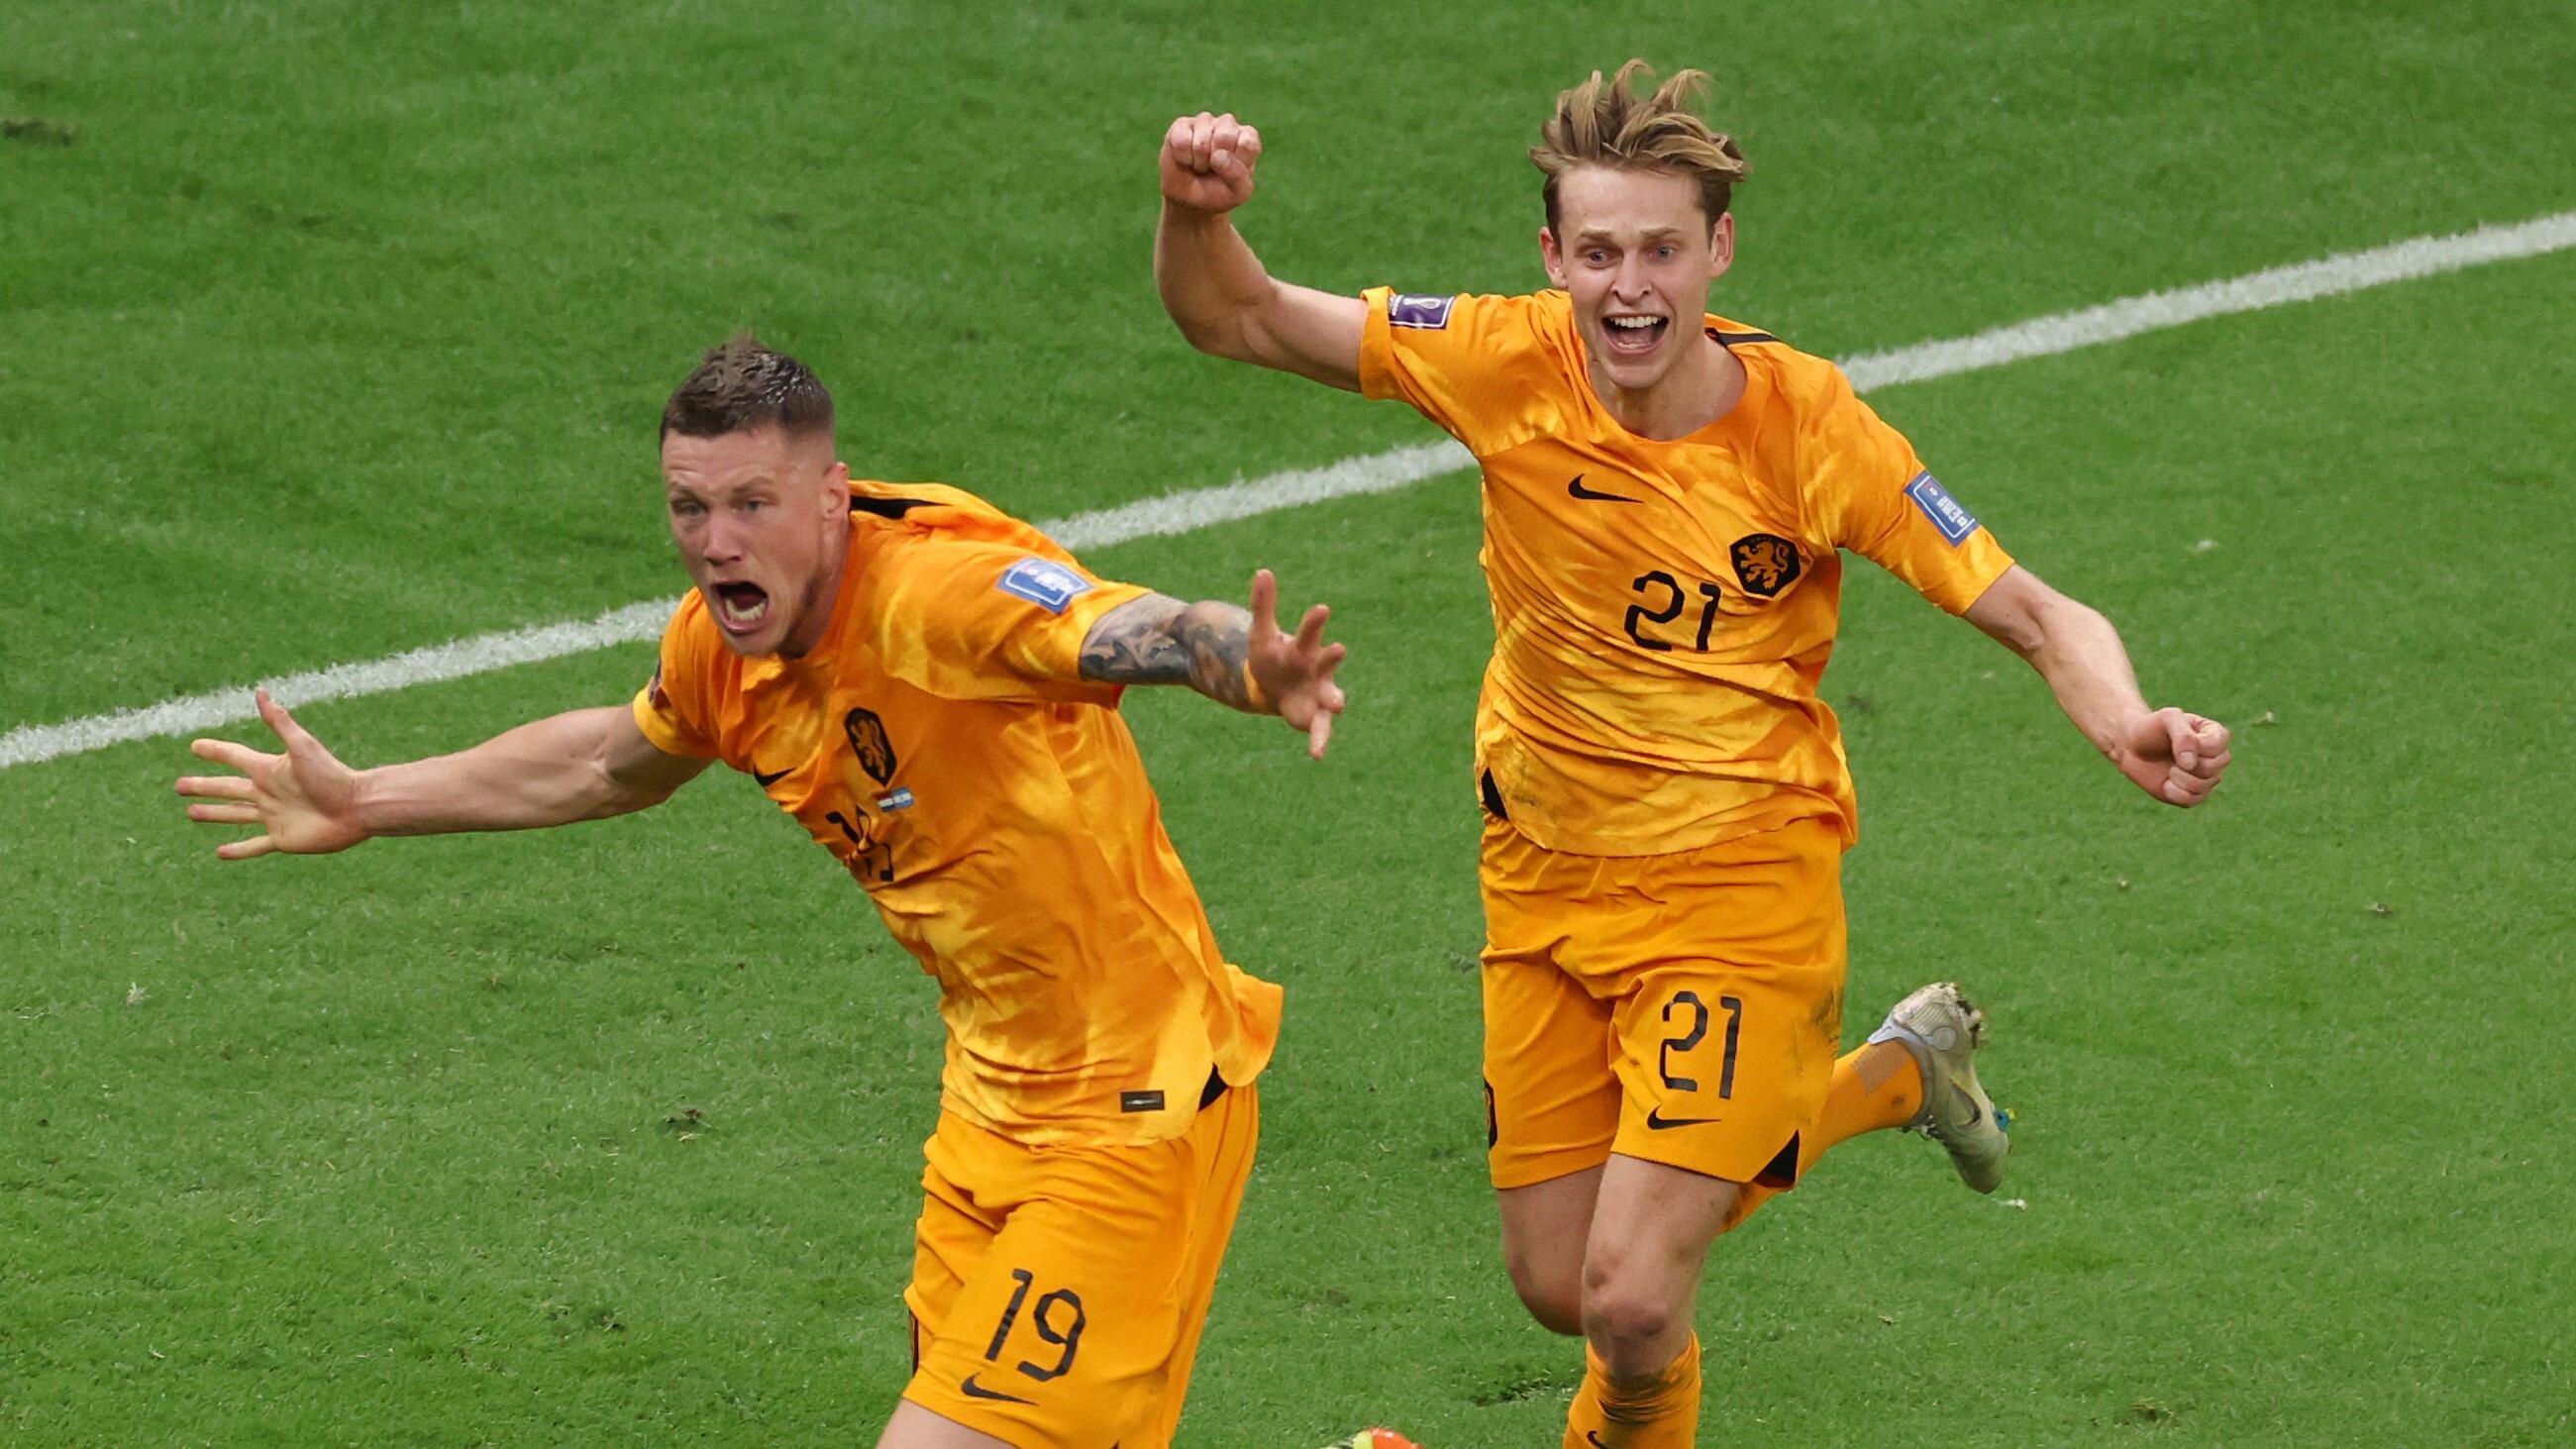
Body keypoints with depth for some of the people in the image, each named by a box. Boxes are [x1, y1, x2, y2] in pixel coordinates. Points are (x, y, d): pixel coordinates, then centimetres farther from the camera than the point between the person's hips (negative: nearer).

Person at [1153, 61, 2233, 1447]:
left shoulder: (1805, 423, -18)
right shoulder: (1510, 363, -13)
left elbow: (2041, 619, -15)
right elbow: (1236, 320, -8)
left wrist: (2126, 724, -37)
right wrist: (1198, 214, -31)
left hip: (1739, 893, -4)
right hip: (1545, 884, 4)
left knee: (1634, 1300, -15)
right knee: (1562, 1289, 13)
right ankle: (1895, 1074, 36)